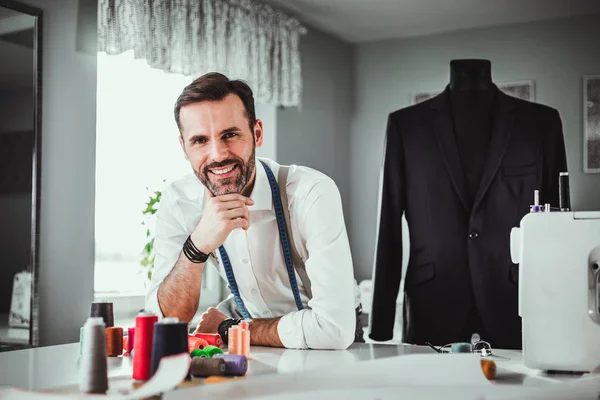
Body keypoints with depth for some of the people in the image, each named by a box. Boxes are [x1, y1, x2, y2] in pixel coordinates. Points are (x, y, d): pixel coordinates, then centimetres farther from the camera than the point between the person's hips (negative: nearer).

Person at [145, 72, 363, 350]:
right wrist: (197, 246, -31)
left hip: (331, 349, -2)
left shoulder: (312, 193, -26)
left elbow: (333, 329, -31)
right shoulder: (177, 201, -12)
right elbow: (163, 323, -14)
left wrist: (227, 329, -19)